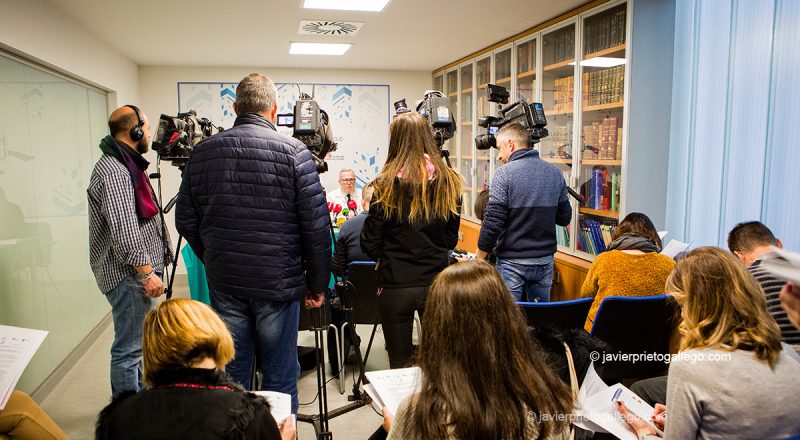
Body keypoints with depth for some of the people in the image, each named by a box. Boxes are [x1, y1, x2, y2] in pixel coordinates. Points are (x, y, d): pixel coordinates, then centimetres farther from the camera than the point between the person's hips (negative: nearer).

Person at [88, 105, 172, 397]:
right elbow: (123, 230, -26)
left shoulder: (125, 165, 16)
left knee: (138, 342, 21)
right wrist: (147, 272, -23)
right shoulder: (112, 170, -18)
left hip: (138, 272, 11)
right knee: (129, 349, -2)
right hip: (129, 274, -11)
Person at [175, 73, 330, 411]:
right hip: (278, 283, -3)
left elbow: (185, 221, 8)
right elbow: (316, 226, -10)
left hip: (224, 284, 3)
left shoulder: (204, 151, 3)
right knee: (280, 378, 9)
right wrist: (318, 283, 1)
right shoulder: (293, 151, -8)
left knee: (231, 376, 15)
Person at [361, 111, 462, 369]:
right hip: (437, 283, 3)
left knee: (400, 365, 12)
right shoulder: (449, 181, -2)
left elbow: (369, 244, -5)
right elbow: (451, 239, 8)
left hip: (396, 286, -2)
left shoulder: (387, 184, -11)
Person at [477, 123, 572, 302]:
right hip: (545, 260, 5)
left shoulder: (504, 173, -12)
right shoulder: (555, 174, 4)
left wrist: (479, 257, -5)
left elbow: (492, 222, -15)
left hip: (512, 261, -5)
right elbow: (564, 218, 10)